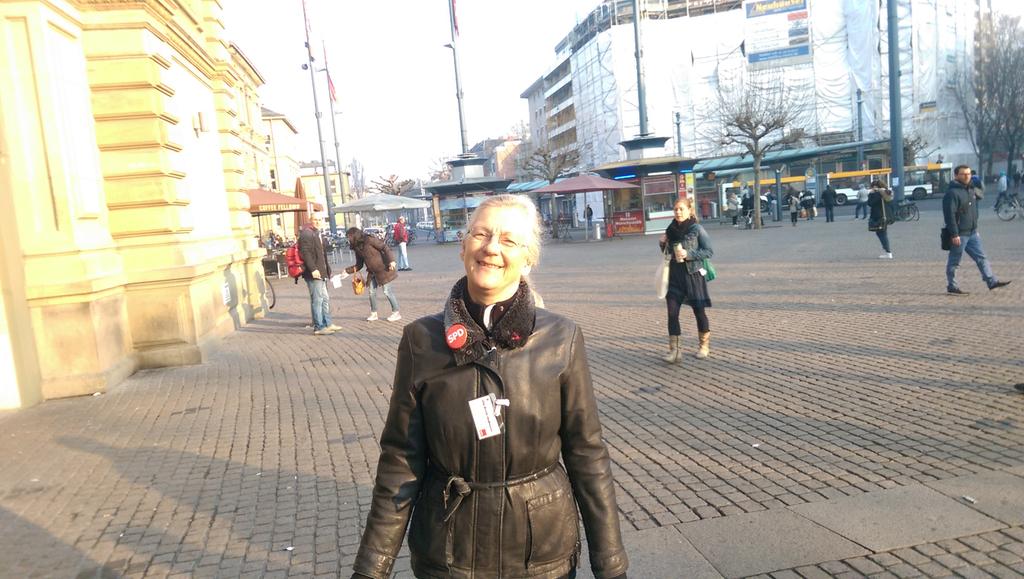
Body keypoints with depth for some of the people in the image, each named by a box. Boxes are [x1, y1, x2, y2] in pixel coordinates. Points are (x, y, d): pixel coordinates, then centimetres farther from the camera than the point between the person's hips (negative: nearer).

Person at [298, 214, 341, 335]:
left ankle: (327, 324, 25)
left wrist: (326, 269, 22)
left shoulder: (316, 233, 20)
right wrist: (313, 269, -26)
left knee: (325, 299, 16)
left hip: (320, 272, 10)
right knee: (317, 300, -6)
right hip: (314, 273, -10)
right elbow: (305, 253, -21)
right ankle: (319, 327, -1)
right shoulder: (306, 233, -12)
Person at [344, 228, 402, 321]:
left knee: (387, 291, -5)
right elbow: (359, 265, 13)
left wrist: (391, 261, -24)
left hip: (383, 269, -8)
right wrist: (347, 271, 3)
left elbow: (385, 247, -16)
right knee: (371, 292, 7)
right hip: (372, 272, 8)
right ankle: (374, 314, 20)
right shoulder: (357, 248, 7)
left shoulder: (369, 240, -15)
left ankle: (396, 313, 5)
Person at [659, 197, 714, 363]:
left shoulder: (697, 229, -7)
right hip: (675, 275, 4)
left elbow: (709, 251, -8)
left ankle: (704, 345, 27)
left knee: (699, 311, 9)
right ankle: (674, 349, -1)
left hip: (693, 273, -4)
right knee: (672, 312, -4)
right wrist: (662, 243, -3)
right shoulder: (671, 229, 6)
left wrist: (689, 254, -19)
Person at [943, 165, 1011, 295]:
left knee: (981, 258, 8)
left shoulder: (971, 190, 12)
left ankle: (992, 281, 12)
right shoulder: (952, 193, -17)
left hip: (972, 233, 9)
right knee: (954, 261, 2)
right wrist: (954, 234, -25)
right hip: (959, 235, -9)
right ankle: (952, 287, 10)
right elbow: (950, 215, -22)